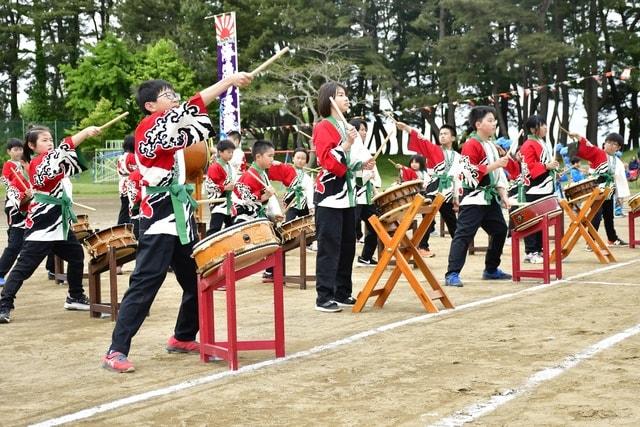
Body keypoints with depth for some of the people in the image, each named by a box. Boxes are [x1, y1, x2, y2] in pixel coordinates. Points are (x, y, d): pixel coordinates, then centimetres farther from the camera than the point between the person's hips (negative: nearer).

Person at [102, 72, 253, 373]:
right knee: (144, 285, -12)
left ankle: (182, 338, 30)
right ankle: (116, 351, -10)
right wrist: (229, 80, -22)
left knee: (195, 281, 14)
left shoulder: (170, 129, 18)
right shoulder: (149, 125, -9)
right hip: (160, 219, -9)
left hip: (179, 216, 9)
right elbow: (187, 111, -20)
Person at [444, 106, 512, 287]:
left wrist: (503, 194, 11)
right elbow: (472, 173, -21)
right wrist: (495, 165, -22)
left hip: (490, 197, 9)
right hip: (473, 198, -9)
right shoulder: (471, 145, -11)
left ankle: (491, 270, 27)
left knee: (499, 230, 14)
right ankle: (452, 274, -15)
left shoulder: (491, 146, 17)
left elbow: (497, 173, 21)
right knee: (464, 235, -13)